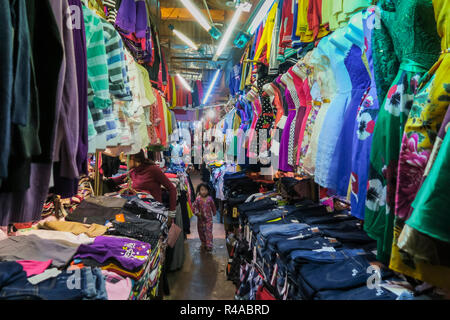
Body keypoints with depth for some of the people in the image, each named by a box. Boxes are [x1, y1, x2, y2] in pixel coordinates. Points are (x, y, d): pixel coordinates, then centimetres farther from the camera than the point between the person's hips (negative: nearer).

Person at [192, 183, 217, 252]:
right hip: (201, 218, 1)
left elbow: (213, 207, 8)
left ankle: (209, 245, -4)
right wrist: (197, 213, -19)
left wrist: (214, 213, 20)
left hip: (209, 218, -1)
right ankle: (203, 243, 33)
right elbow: (194, 207, -6)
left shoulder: (210, 199, -7)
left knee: (209, 231, -7)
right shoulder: (198, 199, -9)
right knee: (201, 231, 13)